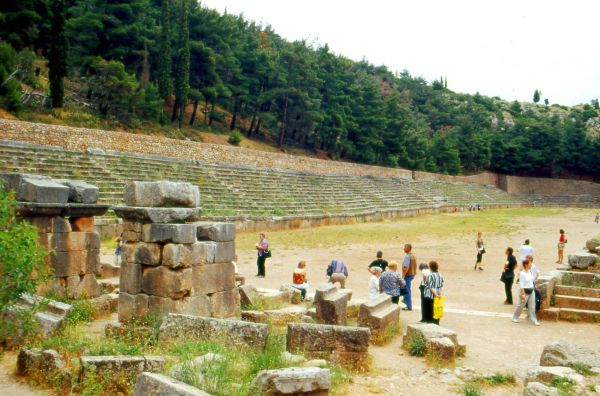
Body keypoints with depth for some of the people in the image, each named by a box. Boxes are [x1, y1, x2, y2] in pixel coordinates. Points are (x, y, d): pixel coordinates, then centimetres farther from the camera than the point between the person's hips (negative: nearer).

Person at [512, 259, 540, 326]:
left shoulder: (530, 271, 3)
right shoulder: (522, 274, -20)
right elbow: (522, 285, -20)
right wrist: (523, 294, -22)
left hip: (531, 291, 7)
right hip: (525, 291, -7)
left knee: (532, 306, 8)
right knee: (520, 305, 8)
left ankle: (534, 320, 14)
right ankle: (515, 317, 26)